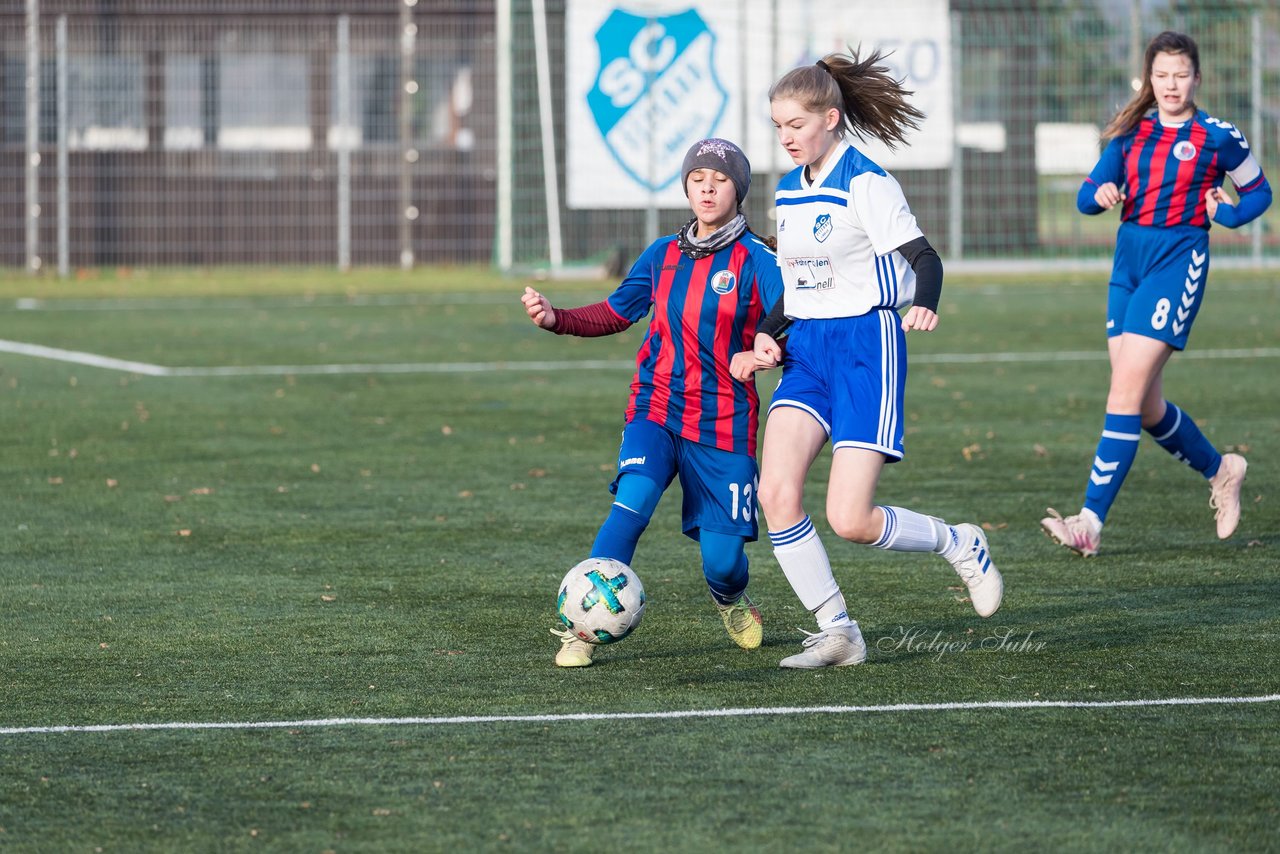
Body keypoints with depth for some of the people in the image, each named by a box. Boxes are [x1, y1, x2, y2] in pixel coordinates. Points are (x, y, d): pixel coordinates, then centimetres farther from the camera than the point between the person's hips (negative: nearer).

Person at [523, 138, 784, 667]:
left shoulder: (755, 261, -6)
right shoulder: (662, 256, 7)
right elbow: (615, 314, 19)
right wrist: (555, 319, 2)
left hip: (724, 424, -2)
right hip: (656, 409, 2)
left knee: (722, 560, 0)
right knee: (633, 501, -26)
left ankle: (732, 600, 39)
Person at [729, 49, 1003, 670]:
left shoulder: (865, 184, -11)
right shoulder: (789, 190, 12)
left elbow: (924, 257, -15)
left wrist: (924, 305, -36)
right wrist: (767, 336, 7)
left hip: (866, 348, -7)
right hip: (807, 351, 7)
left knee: (850, 521, -13)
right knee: (776, 492, -13)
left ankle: (960, 545, 16)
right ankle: (837, 633, -3)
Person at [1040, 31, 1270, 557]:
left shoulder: (1216, 137, -1)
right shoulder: (1132, 134, 10)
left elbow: (1259, 192, 11)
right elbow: (1087, 195, 5)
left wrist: (1227, 215, -8)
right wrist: (1100, 195, -18)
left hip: (1178, 261, -6)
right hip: (1128, 260, 6)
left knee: (1126, 393, -16)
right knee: (1147, 406, 10)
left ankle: (1091, 522, -20)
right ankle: (1221, 470, 36)